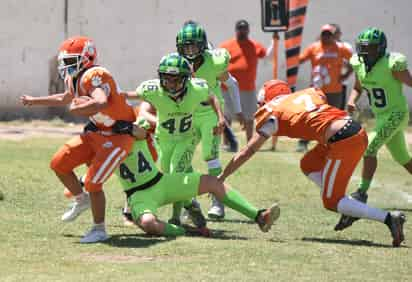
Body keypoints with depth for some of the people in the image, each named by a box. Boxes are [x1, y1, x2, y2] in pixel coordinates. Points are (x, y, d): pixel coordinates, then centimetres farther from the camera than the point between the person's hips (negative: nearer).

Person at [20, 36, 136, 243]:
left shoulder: (94, 76, -23)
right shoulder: (79, 79, 7)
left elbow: (100, 103, -42)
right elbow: (65, 99, 29)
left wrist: (76, 109, -26)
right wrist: (35, 101, 39)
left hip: (117, 138, -9)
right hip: (96, 133, 9)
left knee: (93, 183, -13)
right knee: (58, 164, 8)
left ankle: (99, 230, 4)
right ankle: (81, 200, 30)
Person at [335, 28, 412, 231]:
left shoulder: (392, 65, -21)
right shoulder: (359, 64, 0)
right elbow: (358, 88, 15)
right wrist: (351, 101, -5)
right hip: (381, 116, 8)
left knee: (369, 149, -20)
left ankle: (362, 193, -17)